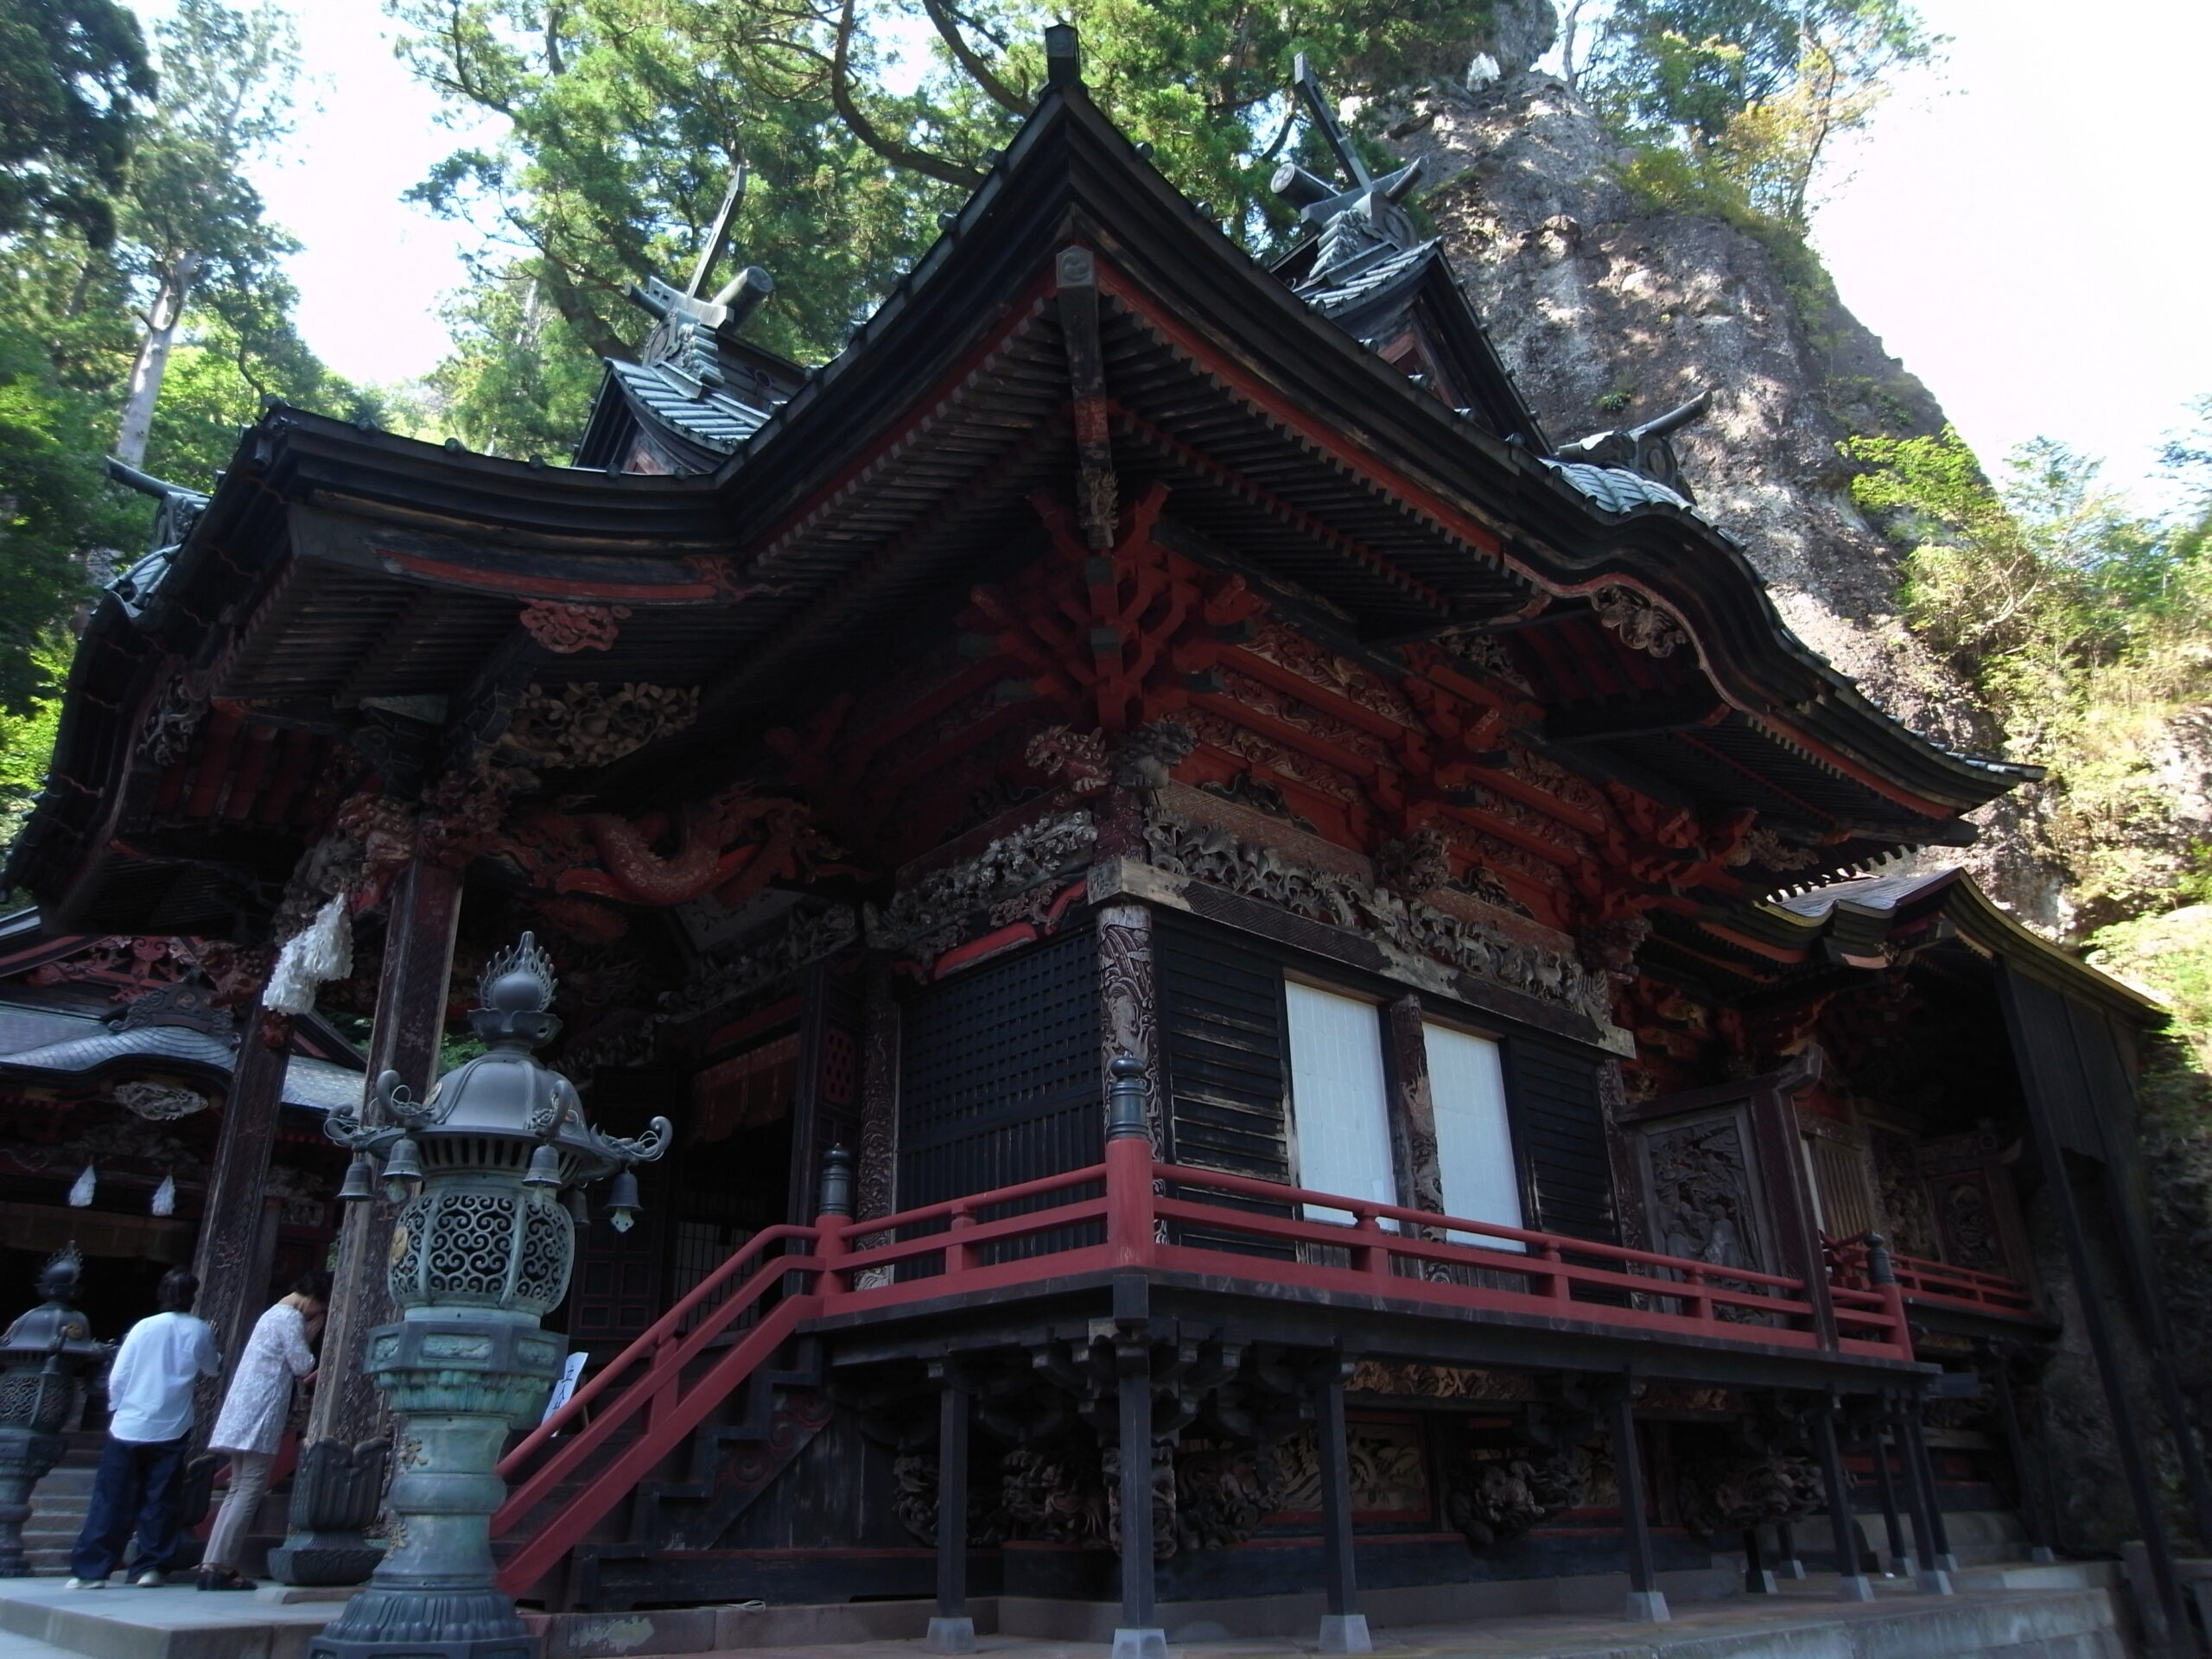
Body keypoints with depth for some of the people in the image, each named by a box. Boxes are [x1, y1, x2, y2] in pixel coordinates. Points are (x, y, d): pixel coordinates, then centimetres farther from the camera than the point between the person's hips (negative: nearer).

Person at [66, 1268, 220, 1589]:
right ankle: (151, 1567, 9)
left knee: (110, 1501, 6)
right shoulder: (200, 1331, -3)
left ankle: (90, 1570, 6)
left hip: (128, 1427, 0)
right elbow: (212, 1369, 12)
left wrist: (116, 1409, 12)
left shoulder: (145, 1326, -5)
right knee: (160, 1502, 9)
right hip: (171, 1430, 0)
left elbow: (117, 1376, -4)